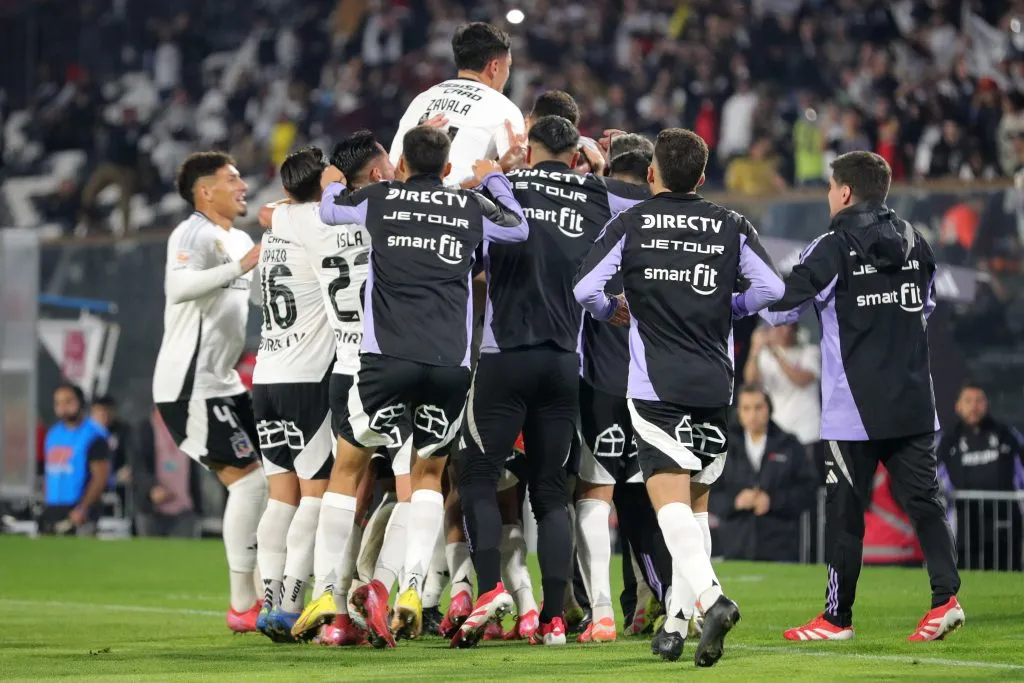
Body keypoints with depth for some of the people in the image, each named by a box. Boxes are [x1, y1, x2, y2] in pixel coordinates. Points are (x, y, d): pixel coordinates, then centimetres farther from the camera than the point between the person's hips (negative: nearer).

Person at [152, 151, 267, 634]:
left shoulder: (239, 240, 19)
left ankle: (259, 598, 16)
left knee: (266, 479, 10)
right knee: (250, 480, -13)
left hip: (221, 383, 10)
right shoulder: (194, 234, -12)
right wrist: (240, 266, -35)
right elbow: (179, 287, -32)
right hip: (190, 386, -10)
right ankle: (243, 606, -8)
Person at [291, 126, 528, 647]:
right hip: (452, 363, 2)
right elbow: (519, 228, 30)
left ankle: (327, 593, 7)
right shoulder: (471, 206, 12)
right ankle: (412, 589, 3)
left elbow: (329, 209, 28)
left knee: (349, 466, 12)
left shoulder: (381, 198, 9)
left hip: (388, 357, -2)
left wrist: (334, 181, 50)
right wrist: (494, 178, 45)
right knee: (429, 472, 19)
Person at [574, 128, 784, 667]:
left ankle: (711, 598, -33)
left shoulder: (629, 224, 1)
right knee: (696, 506, 15)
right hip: (715, 385, 3)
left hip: (655, 386, -3)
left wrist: (615, 311, 16)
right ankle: (675, 625, 15)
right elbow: (772, 289, 3)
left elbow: (585, 289, -6)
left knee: (671, 504, -10)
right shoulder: (731, 227, 7)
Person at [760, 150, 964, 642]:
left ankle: (837, 617, 9)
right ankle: (946, 597, -10)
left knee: (845, 510, 3)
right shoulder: (915, 244, 8)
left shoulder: (835, 248, -9)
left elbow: (779, 309, -9)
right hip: (914, 403, 5)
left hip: (855, 407, -5)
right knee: (923, 499, 5)